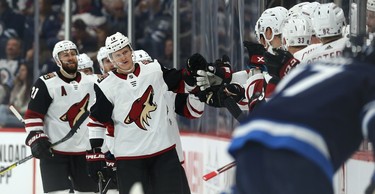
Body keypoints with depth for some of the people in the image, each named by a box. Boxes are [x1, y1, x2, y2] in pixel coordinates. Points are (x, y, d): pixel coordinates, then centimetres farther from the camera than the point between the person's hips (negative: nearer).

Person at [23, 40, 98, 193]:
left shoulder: (90, 83, 8)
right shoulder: (46, 83, -8)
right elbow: (32, 115, -9)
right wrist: (36, 139, -19)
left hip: (83, 152, 5)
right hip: (53, 151, -5)